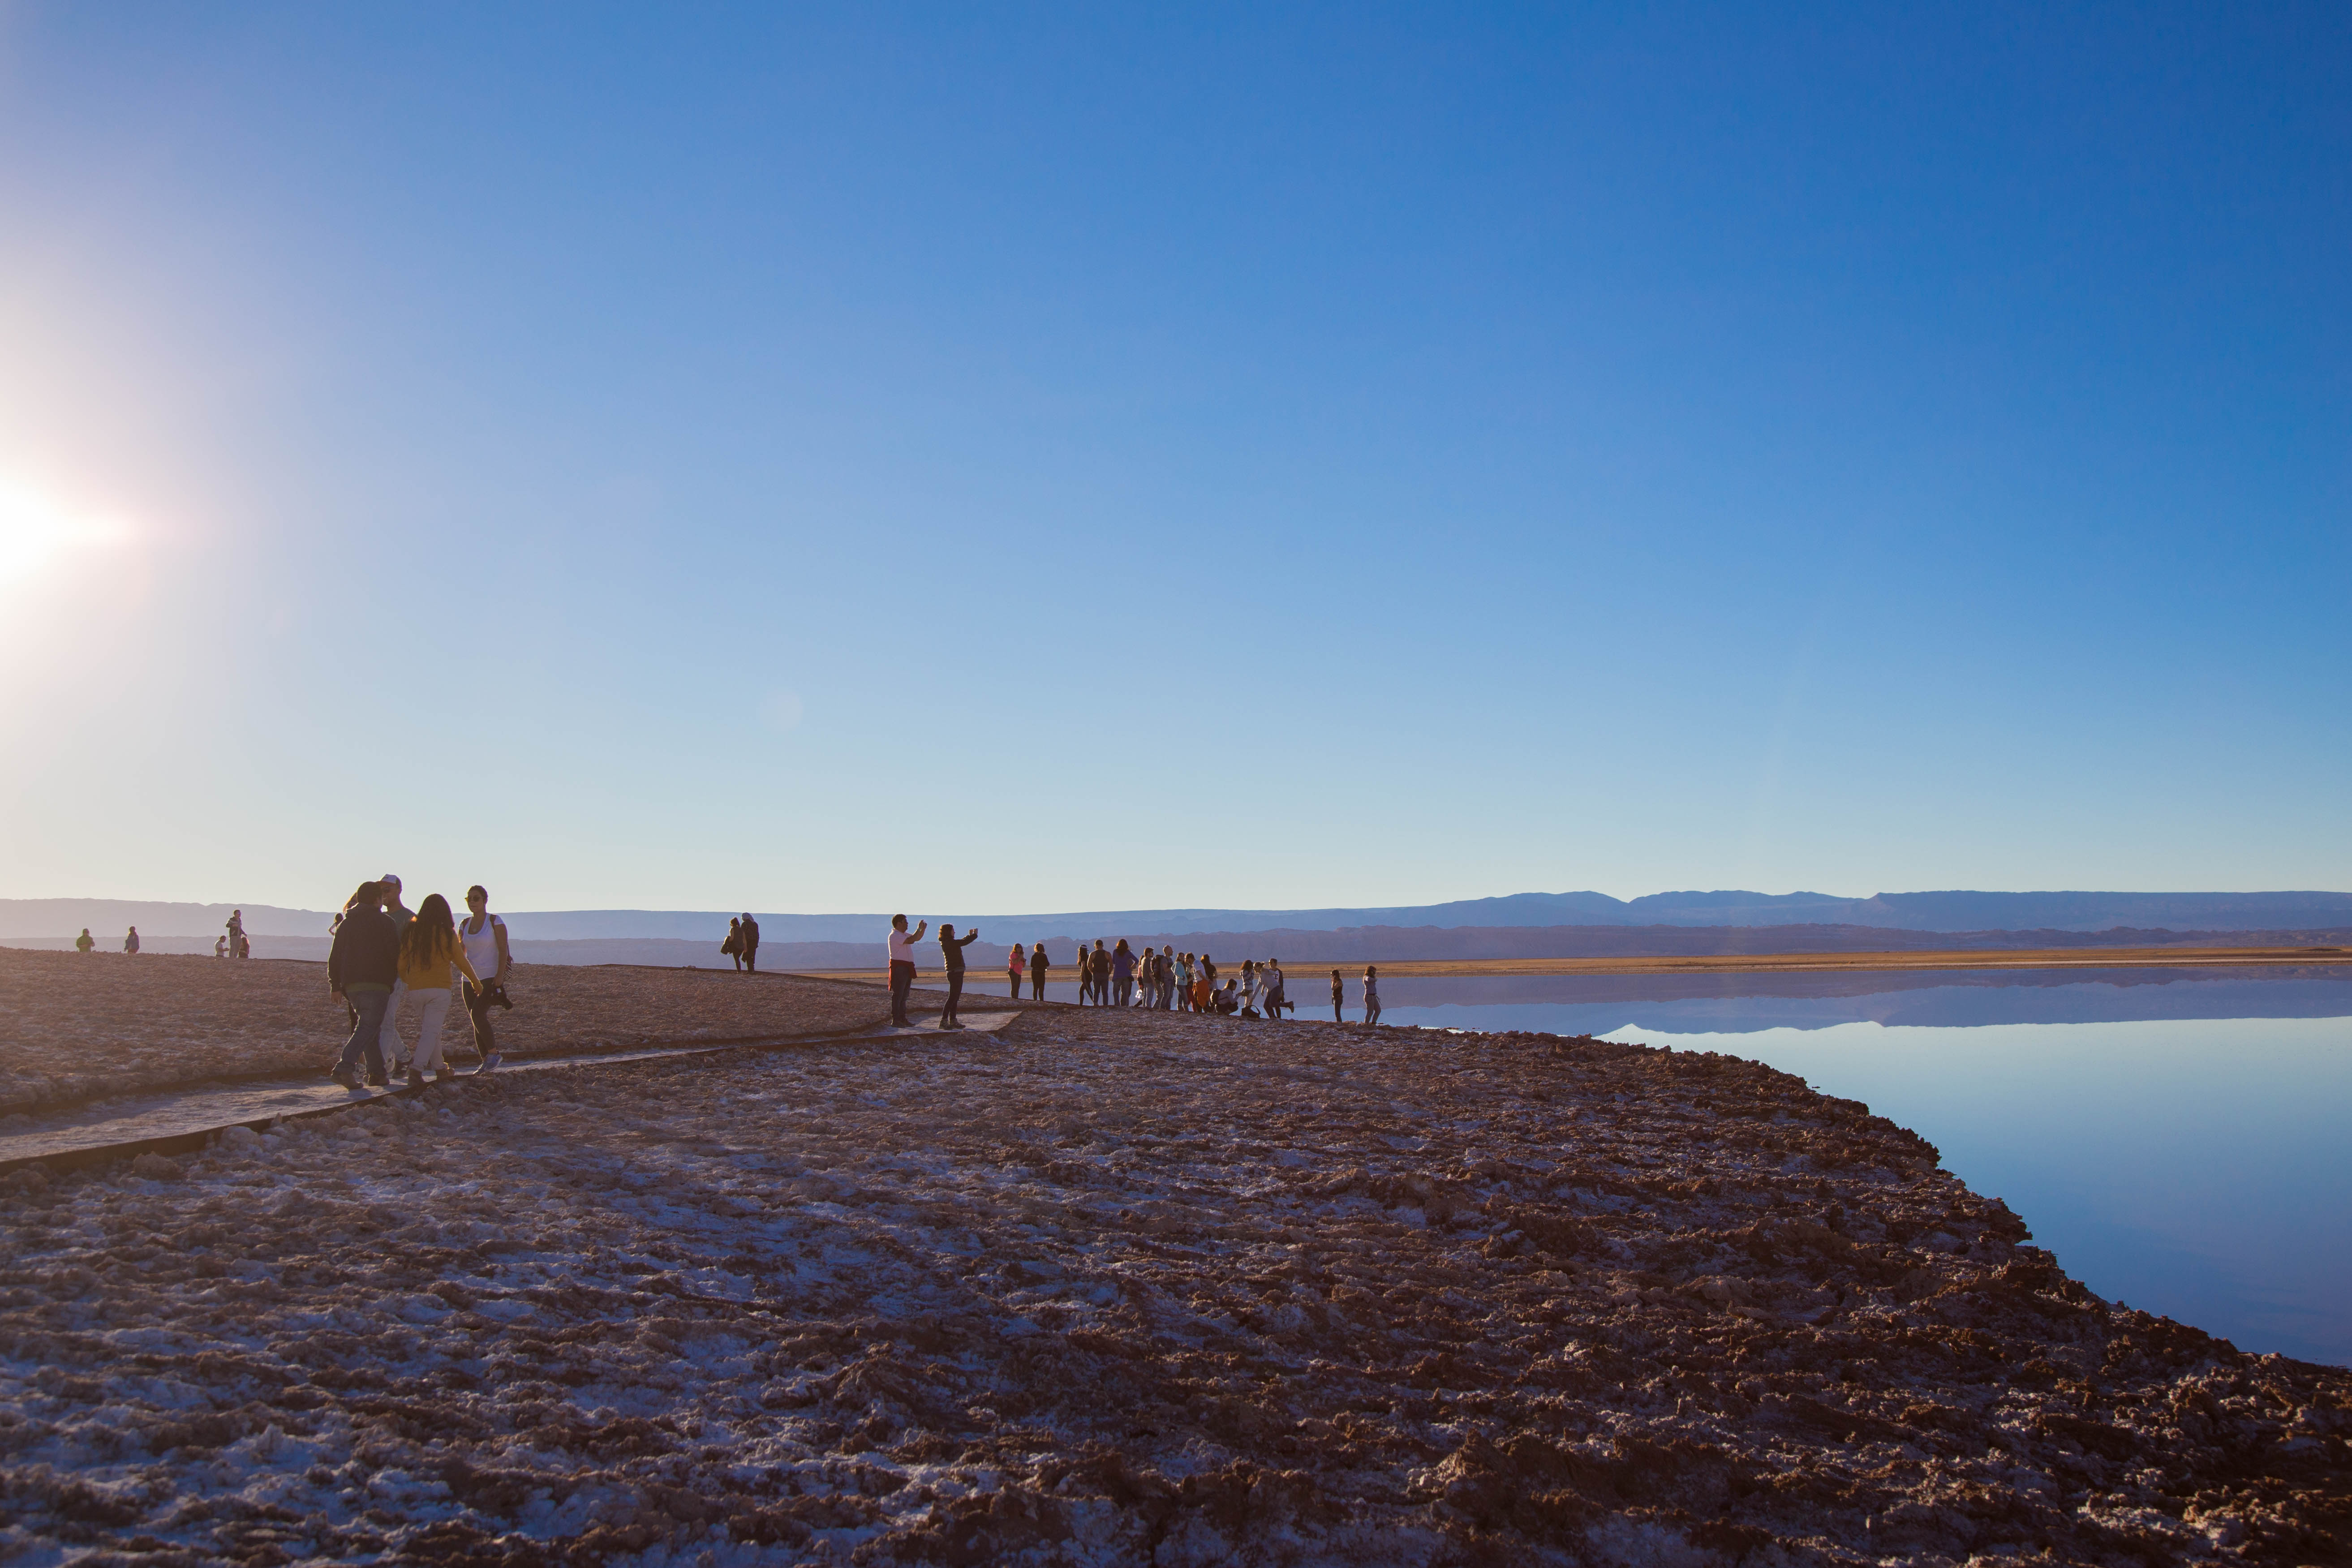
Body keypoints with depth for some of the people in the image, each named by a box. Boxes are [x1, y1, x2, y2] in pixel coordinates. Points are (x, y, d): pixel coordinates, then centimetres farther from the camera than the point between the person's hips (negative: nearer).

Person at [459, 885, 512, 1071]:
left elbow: (503, 950, -9)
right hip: (470, 978, 6)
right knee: (477, 1021, 4)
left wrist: (500, 975, -18)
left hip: (491, 977, -6)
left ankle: (493, 1052, -8)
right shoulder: (465, 924, 11)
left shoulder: (495, 921, -4)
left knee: (477, 1013, -22)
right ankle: (486, 1061, 10)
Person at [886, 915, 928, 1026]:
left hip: (907, 969, 10)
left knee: (904, 995, 12)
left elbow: (917, 938, 30)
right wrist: (919, 928, -15)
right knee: (898, 994, -8)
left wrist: (923, 929, 12)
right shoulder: (894, 936, -13)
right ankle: (895, 1020, -7)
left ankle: (902, 1019, 17)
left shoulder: (904, 934, 18)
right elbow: (911, 941, -26)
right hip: (899, 967, -10)